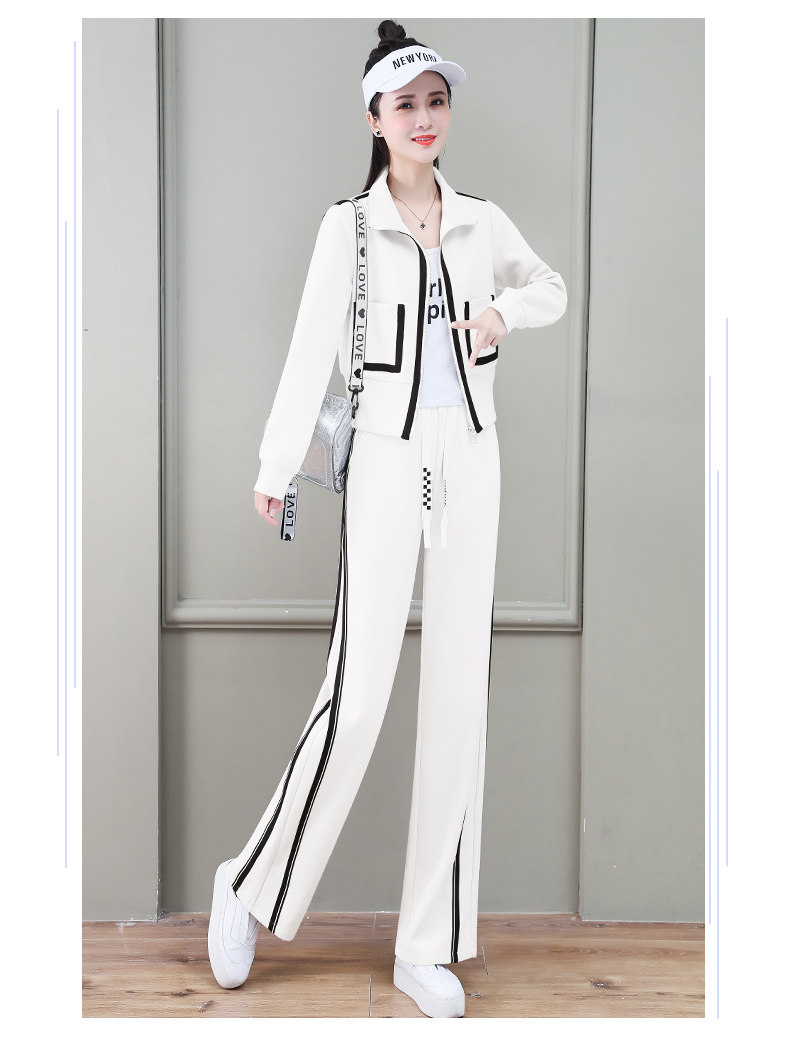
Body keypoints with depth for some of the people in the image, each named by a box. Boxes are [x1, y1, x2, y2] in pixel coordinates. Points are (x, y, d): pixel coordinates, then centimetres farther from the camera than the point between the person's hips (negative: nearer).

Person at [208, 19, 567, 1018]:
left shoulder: (481, 220, 10)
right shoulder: (348, 224, 0)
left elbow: (552, 289, 25)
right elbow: (311, 350, -5)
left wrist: (504, 309, 4)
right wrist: (276, 469, -12)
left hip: (469, 461, 4)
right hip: (387, 461, -4)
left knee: (459, 693, 3)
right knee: (359, 691, -10)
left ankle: (427, 948, 13)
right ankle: (251, 889, 13)